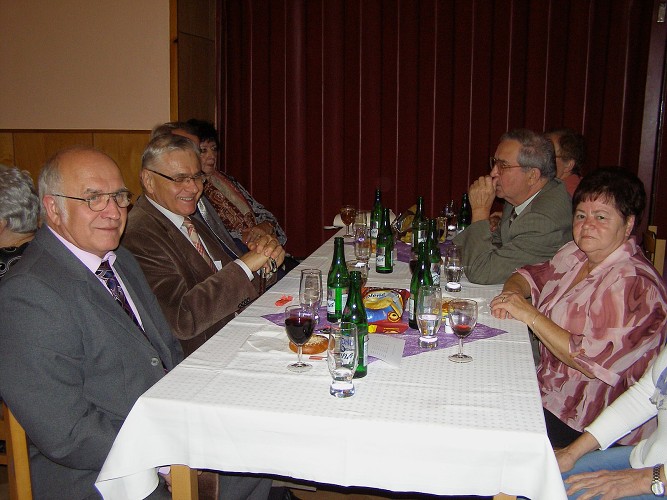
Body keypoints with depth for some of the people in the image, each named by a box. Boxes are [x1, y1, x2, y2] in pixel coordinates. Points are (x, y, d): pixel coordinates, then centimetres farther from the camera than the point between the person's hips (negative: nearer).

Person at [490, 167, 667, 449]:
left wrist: (530, 315, -22)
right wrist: (513, 292, -6)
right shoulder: (576, 254, 5)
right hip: (551, 389, 8)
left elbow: (594, 361, -26)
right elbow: (530, 275, 18)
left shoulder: (634, 284, -20)